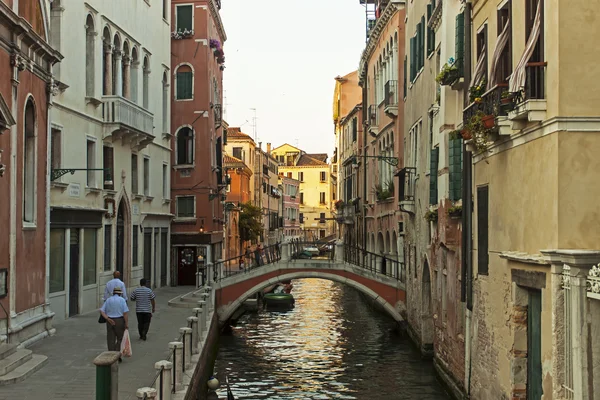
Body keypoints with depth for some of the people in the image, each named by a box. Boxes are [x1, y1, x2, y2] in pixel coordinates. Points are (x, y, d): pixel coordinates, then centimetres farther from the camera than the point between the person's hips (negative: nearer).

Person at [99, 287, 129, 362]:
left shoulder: (108, 300, 8)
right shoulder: (122, 300, -4)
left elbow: (101, 311, 0)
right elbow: (125, 312, -12)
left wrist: (107, 319, -7)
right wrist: (127, 323, -9)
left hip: (110, 321, 3)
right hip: (119, 321, -3)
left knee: (111, 339, 7)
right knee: (120, 338, 8)